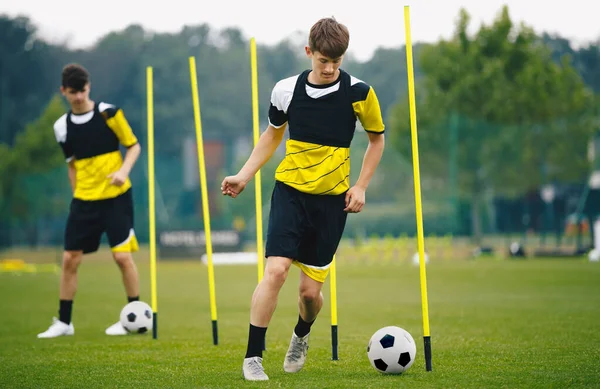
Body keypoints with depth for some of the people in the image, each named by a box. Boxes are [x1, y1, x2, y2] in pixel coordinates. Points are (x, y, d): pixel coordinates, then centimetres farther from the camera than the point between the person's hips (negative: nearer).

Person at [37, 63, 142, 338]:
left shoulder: (108, 113, -7)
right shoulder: (62, 127, 4)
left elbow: (134, 145, -1)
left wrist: (123, 171, -17)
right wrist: (78, 194, 11)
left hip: (116, 196, -3)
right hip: (84, 200, 4)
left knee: (122, 255, -10)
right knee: (70, 258, 1)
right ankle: (63, 322, 12)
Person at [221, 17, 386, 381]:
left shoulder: (359, 92, -7)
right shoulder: (286, 90, -3)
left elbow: (377, 139, 8)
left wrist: (360, 187, 0)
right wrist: (244, 175, 7)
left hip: (332, 199, 0)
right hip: (290, 190, 0)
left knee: (311, 289, 1)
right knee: (276, 270, -18)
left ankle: (301, 337, 36)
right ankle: (253, 358, -9)